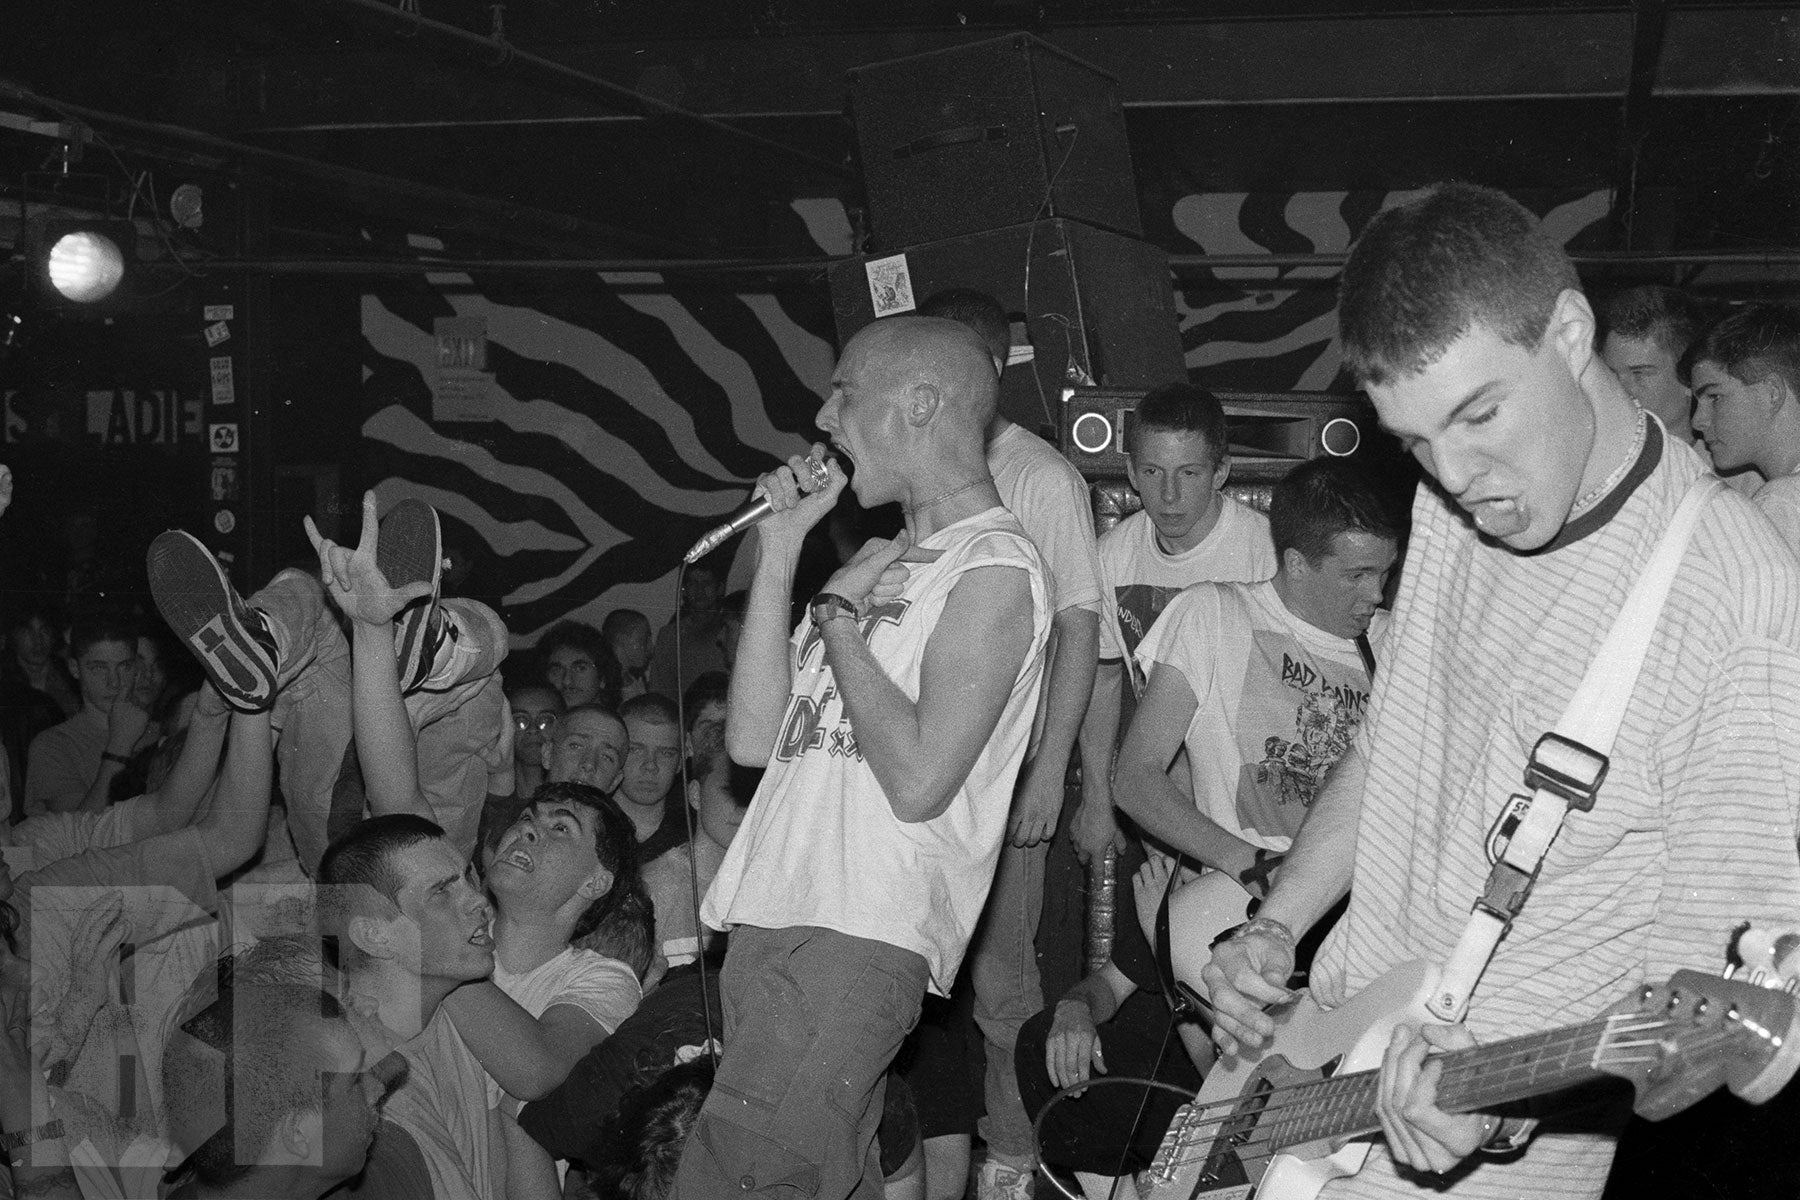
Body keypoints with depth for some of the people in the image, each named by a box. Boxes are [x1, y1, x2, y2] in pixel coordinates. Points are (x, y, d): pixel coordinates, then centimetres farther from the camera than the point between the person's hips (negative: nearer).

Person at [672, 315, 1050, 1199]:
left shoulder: (994, 569, -6)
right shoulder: (892, 560, 21)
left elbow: (917, 781, -18)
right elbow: (753, 740, 13)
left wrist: (838, 611, -7)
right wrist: (782, 550, 10)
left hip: (856, 940, -8)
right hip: (773, 926, 9)